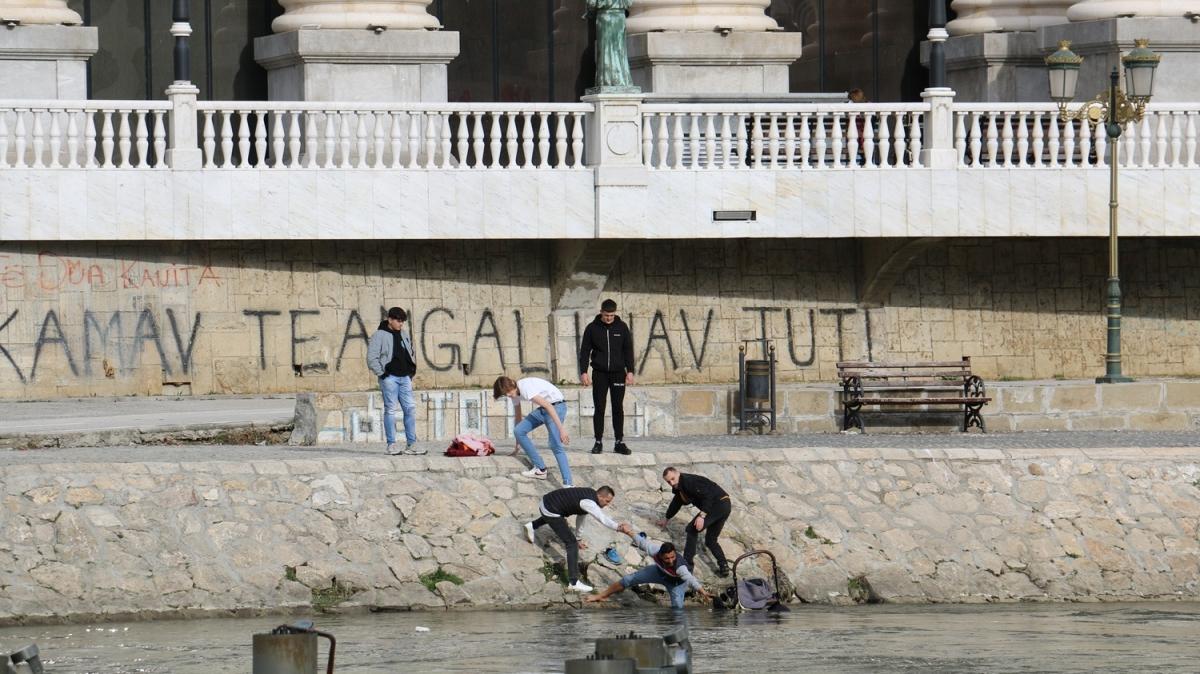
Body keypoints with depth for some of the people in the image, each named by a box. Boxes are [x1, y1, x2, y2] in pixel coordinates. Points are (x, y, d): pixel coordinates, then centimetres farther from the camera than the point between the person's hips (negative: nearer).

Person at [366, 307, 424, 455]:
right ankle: (391, 445, -2)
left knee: (410, 408, 0)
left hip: (405, 377, 6)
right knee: (390, 410, -5)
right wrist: (382, 374, -11)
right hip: (389, 378, -6)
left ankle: (411, 444, 3)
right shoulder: (379, 336, -4)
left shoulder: (404, 335, 16)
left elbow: (411, 354, 28)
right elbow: (372, 358, -8)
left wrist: (411, 371, 16)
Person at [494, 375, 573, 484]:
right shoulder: (515, 393, 3)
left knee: (555, 445, -20)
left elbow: (548, 406, -31)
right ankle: (540, 469, 2)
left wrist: (561, 429, -36)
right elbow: (518, 417, 13)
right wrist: (518, 447, 15)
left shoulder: (525, 388, -26)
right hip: (543, 409, 9)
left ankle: (568, 484, -23)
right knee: (518, 431, -3)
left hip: (556, 406, -9)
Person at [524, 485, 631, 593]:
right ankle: (573, 583, -17)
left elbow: (581, 516, 22)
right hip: (550, 511, -10)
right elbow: (603, 519, -42)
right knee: (571, 543, -12)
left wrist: (578, 539, 29)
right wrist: (618, 528, -57)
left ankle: (532, 526, 63)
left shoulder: (589, 495, 8)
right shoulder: (589, 503, -24)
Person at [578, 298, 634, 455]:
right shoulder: (592, 328, 0)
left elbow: (628, 350, 6)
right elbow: (584, 351, 2)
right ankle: (598, 442, 4)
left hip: (618, 373, 1)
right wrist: (583, 372, -6)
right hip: (599, 373, -1)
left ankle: (619, 442, 5)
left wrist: (630, 371, -1)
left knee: (618, 408, 1)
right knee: (599, 408, -1)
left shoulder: (622, 327, 3)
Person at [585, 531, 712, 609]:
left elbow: (690, 579, -58)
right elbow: (642, 542, -19)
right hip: (660, 571, 4)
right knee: (628, 580, 4)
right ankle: (601, 596, 22)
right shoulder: (654, 550, -36)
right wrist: (628, 532, -5)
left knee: (677, 607, -25)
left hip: (676, 582, -4)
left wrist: (701, 590, -71)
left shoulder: (680, 567, -46)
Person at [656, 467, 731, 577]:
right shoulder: (680, 487, 18)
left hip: (719, 503, -10)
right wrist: (666, 518, 51)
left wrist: (702, 516, -29)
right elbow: (675, 504, 37)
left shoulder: (688, 481, -14)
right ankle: (724, 567, 5)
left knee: (692, 529, -8)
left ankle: (687, 563, -8)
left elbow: (707, 495, -24)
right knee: (710, 541, 15)